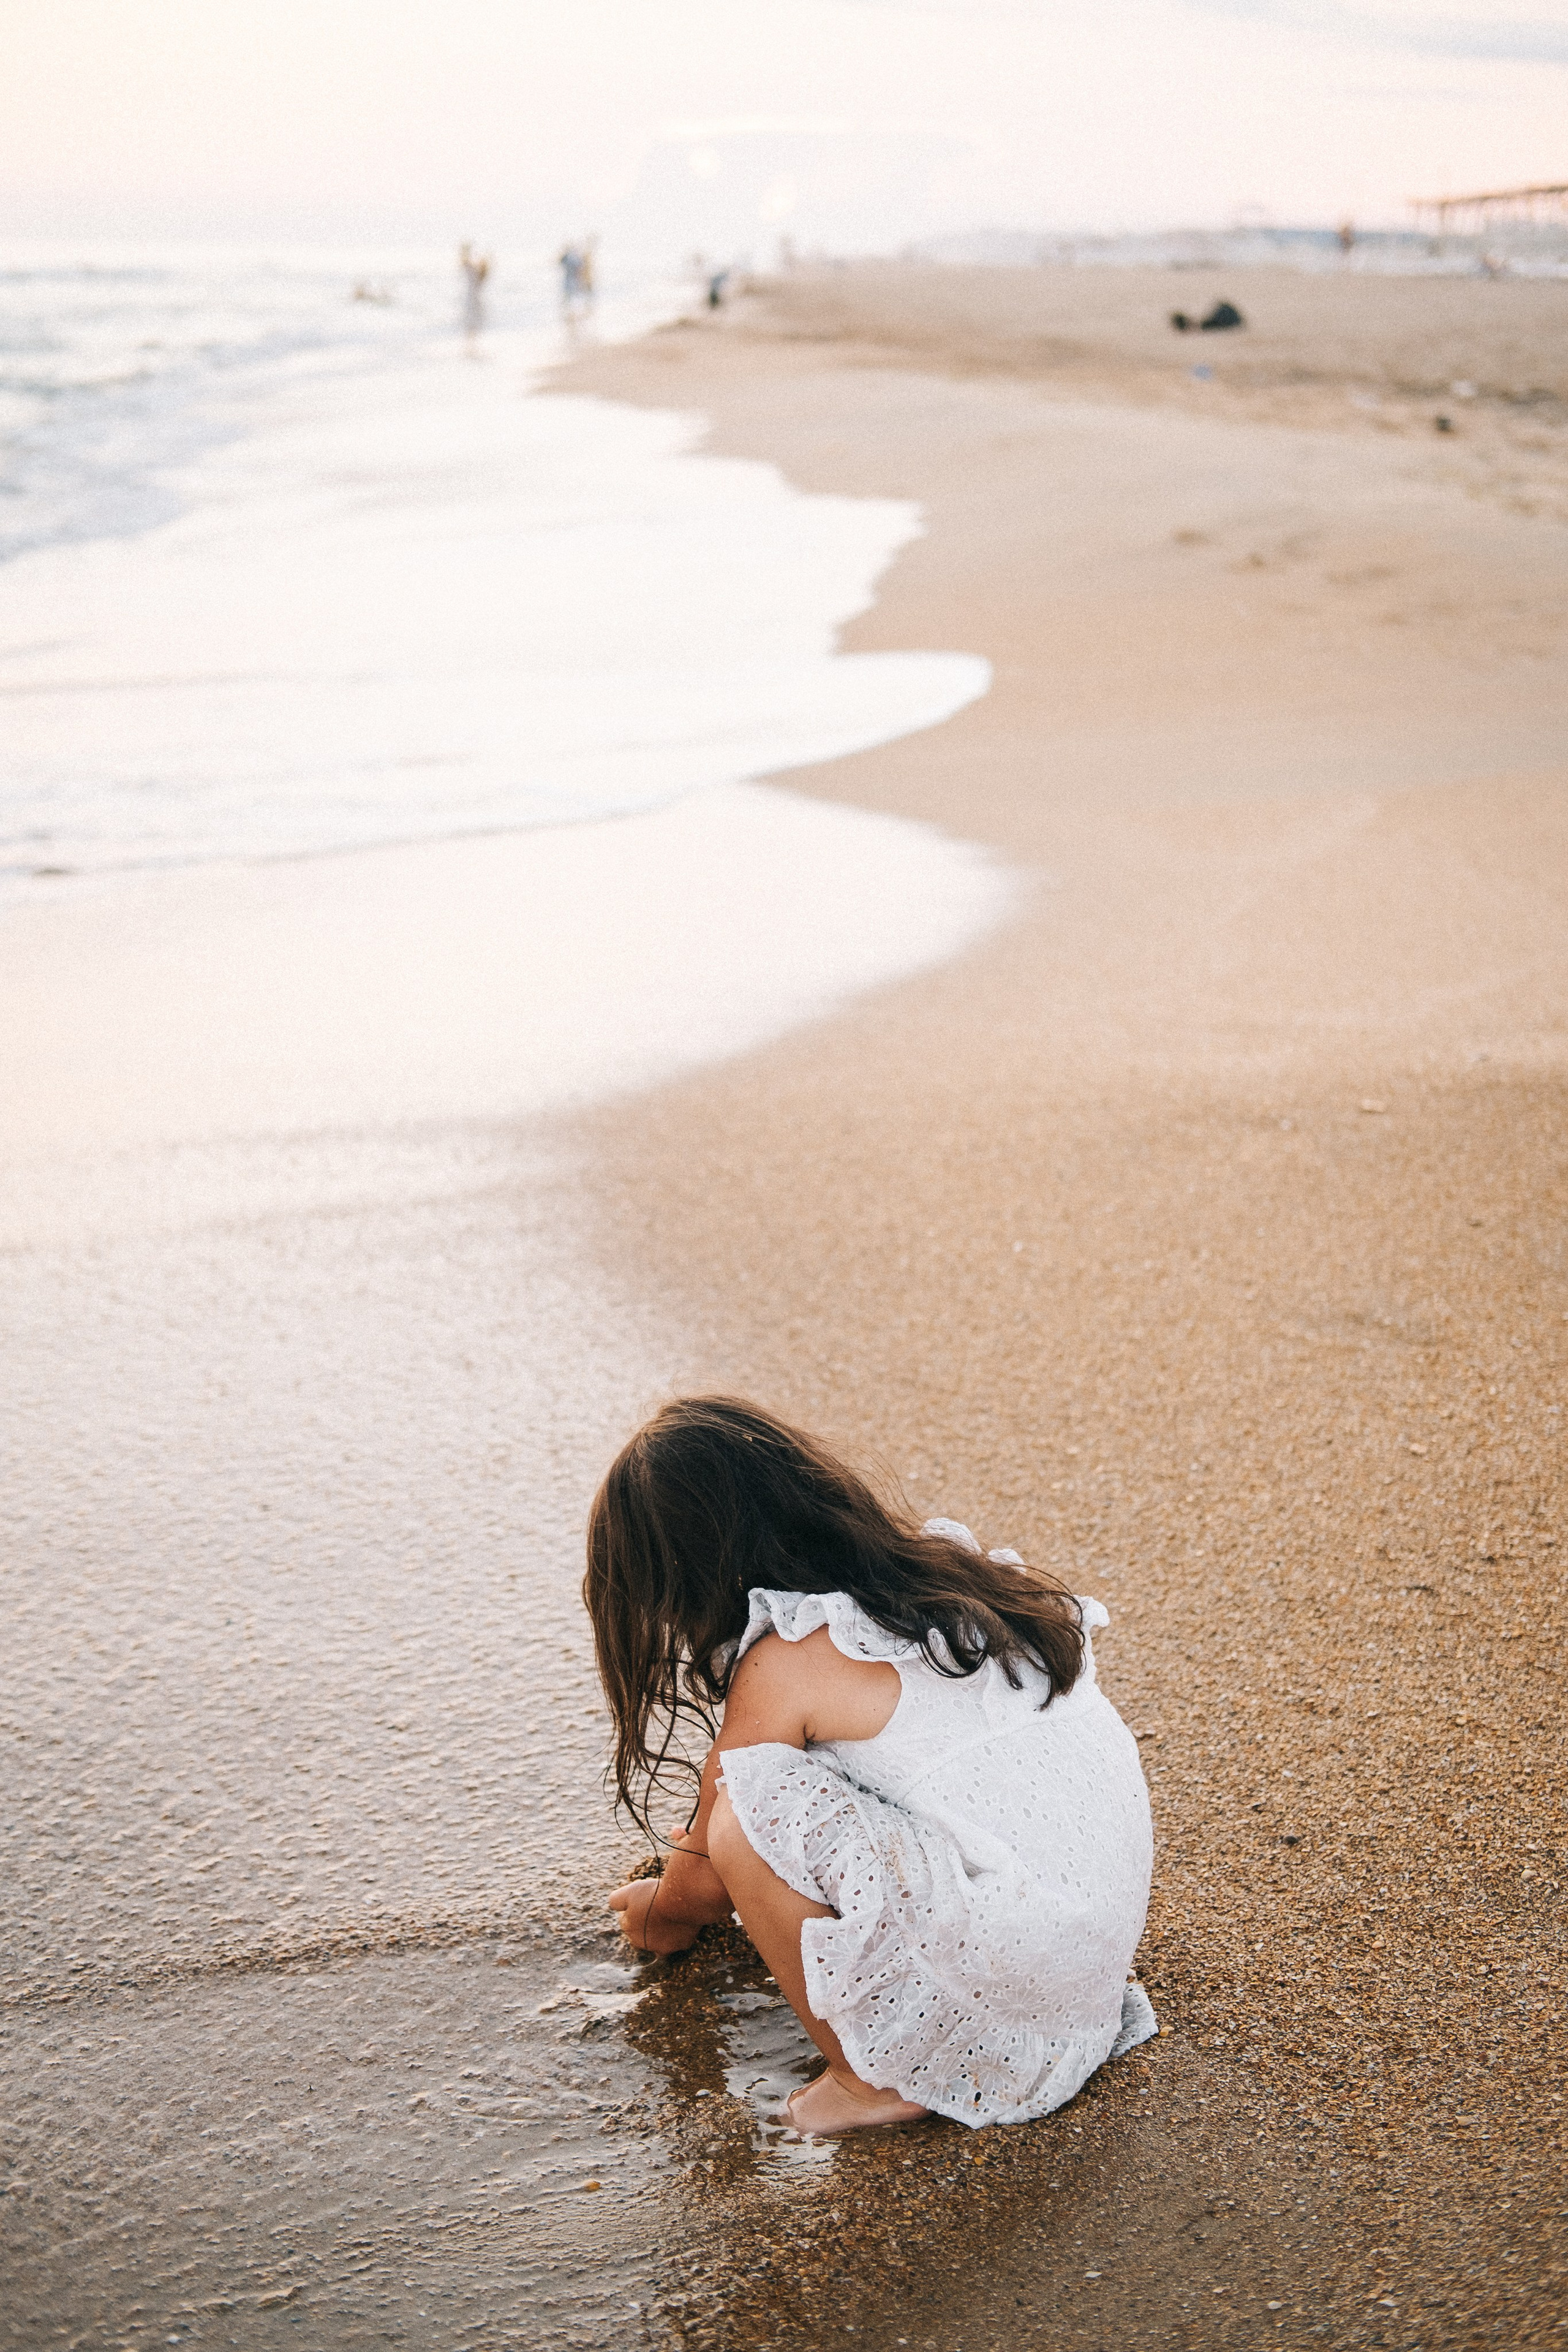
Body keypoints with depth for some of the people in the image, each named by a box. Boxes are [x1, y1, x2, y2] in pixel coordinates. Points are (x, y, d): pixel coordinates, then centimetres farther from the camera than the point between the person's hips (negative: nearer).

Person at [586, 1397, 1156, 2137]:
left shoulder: (784, 1665, -11)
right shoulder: (933, 1566, 10)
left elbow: (705, 1881, 3)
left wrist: (659, 1917, 29)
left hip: (1015, 1960, -9)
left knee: (745, 1828, -11)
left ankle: (875, 2081, 4)